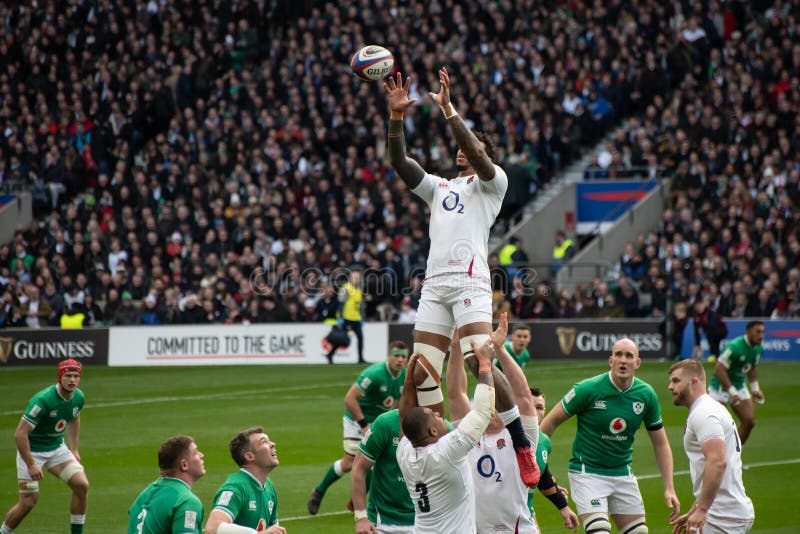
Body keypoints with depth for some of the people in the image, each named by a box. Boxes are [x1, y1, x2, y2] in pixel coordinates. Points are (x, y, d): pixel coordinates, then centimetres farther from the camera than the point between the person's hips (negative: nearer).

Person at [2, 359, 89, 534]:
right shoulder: (43, 400, -28)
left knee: (82, 485, -10)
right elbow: (19, 434, -27)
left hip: (57, 448, 6)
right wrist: (31, 465, -26)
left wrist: (74, 450, 14)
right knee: (28, 502, -7)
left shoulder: (78, 397, -6)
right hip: (32, 451, -6)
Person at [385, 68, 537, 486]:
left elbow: (478, 157, -9)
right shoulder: (439, 187, 27)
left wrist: (448, 109, -14)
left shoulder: (491, 182, 12)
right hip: (434, 285, 6)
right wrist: (396, 116, 2)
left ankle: (523, 447, -15)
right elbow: (399, 162, 15)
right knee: (423, 373, -2)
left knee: (480, 363, -21)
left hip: (470, 282, -6)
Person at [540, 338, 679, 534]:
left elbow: (660, 444, 6)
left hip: (623, 474, 5)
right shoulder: (588, 389, -15)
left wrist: (669, 488, 0)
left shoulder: (646, 395, -3)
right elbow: (552, 421, -4)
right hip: (587, 472, -5)